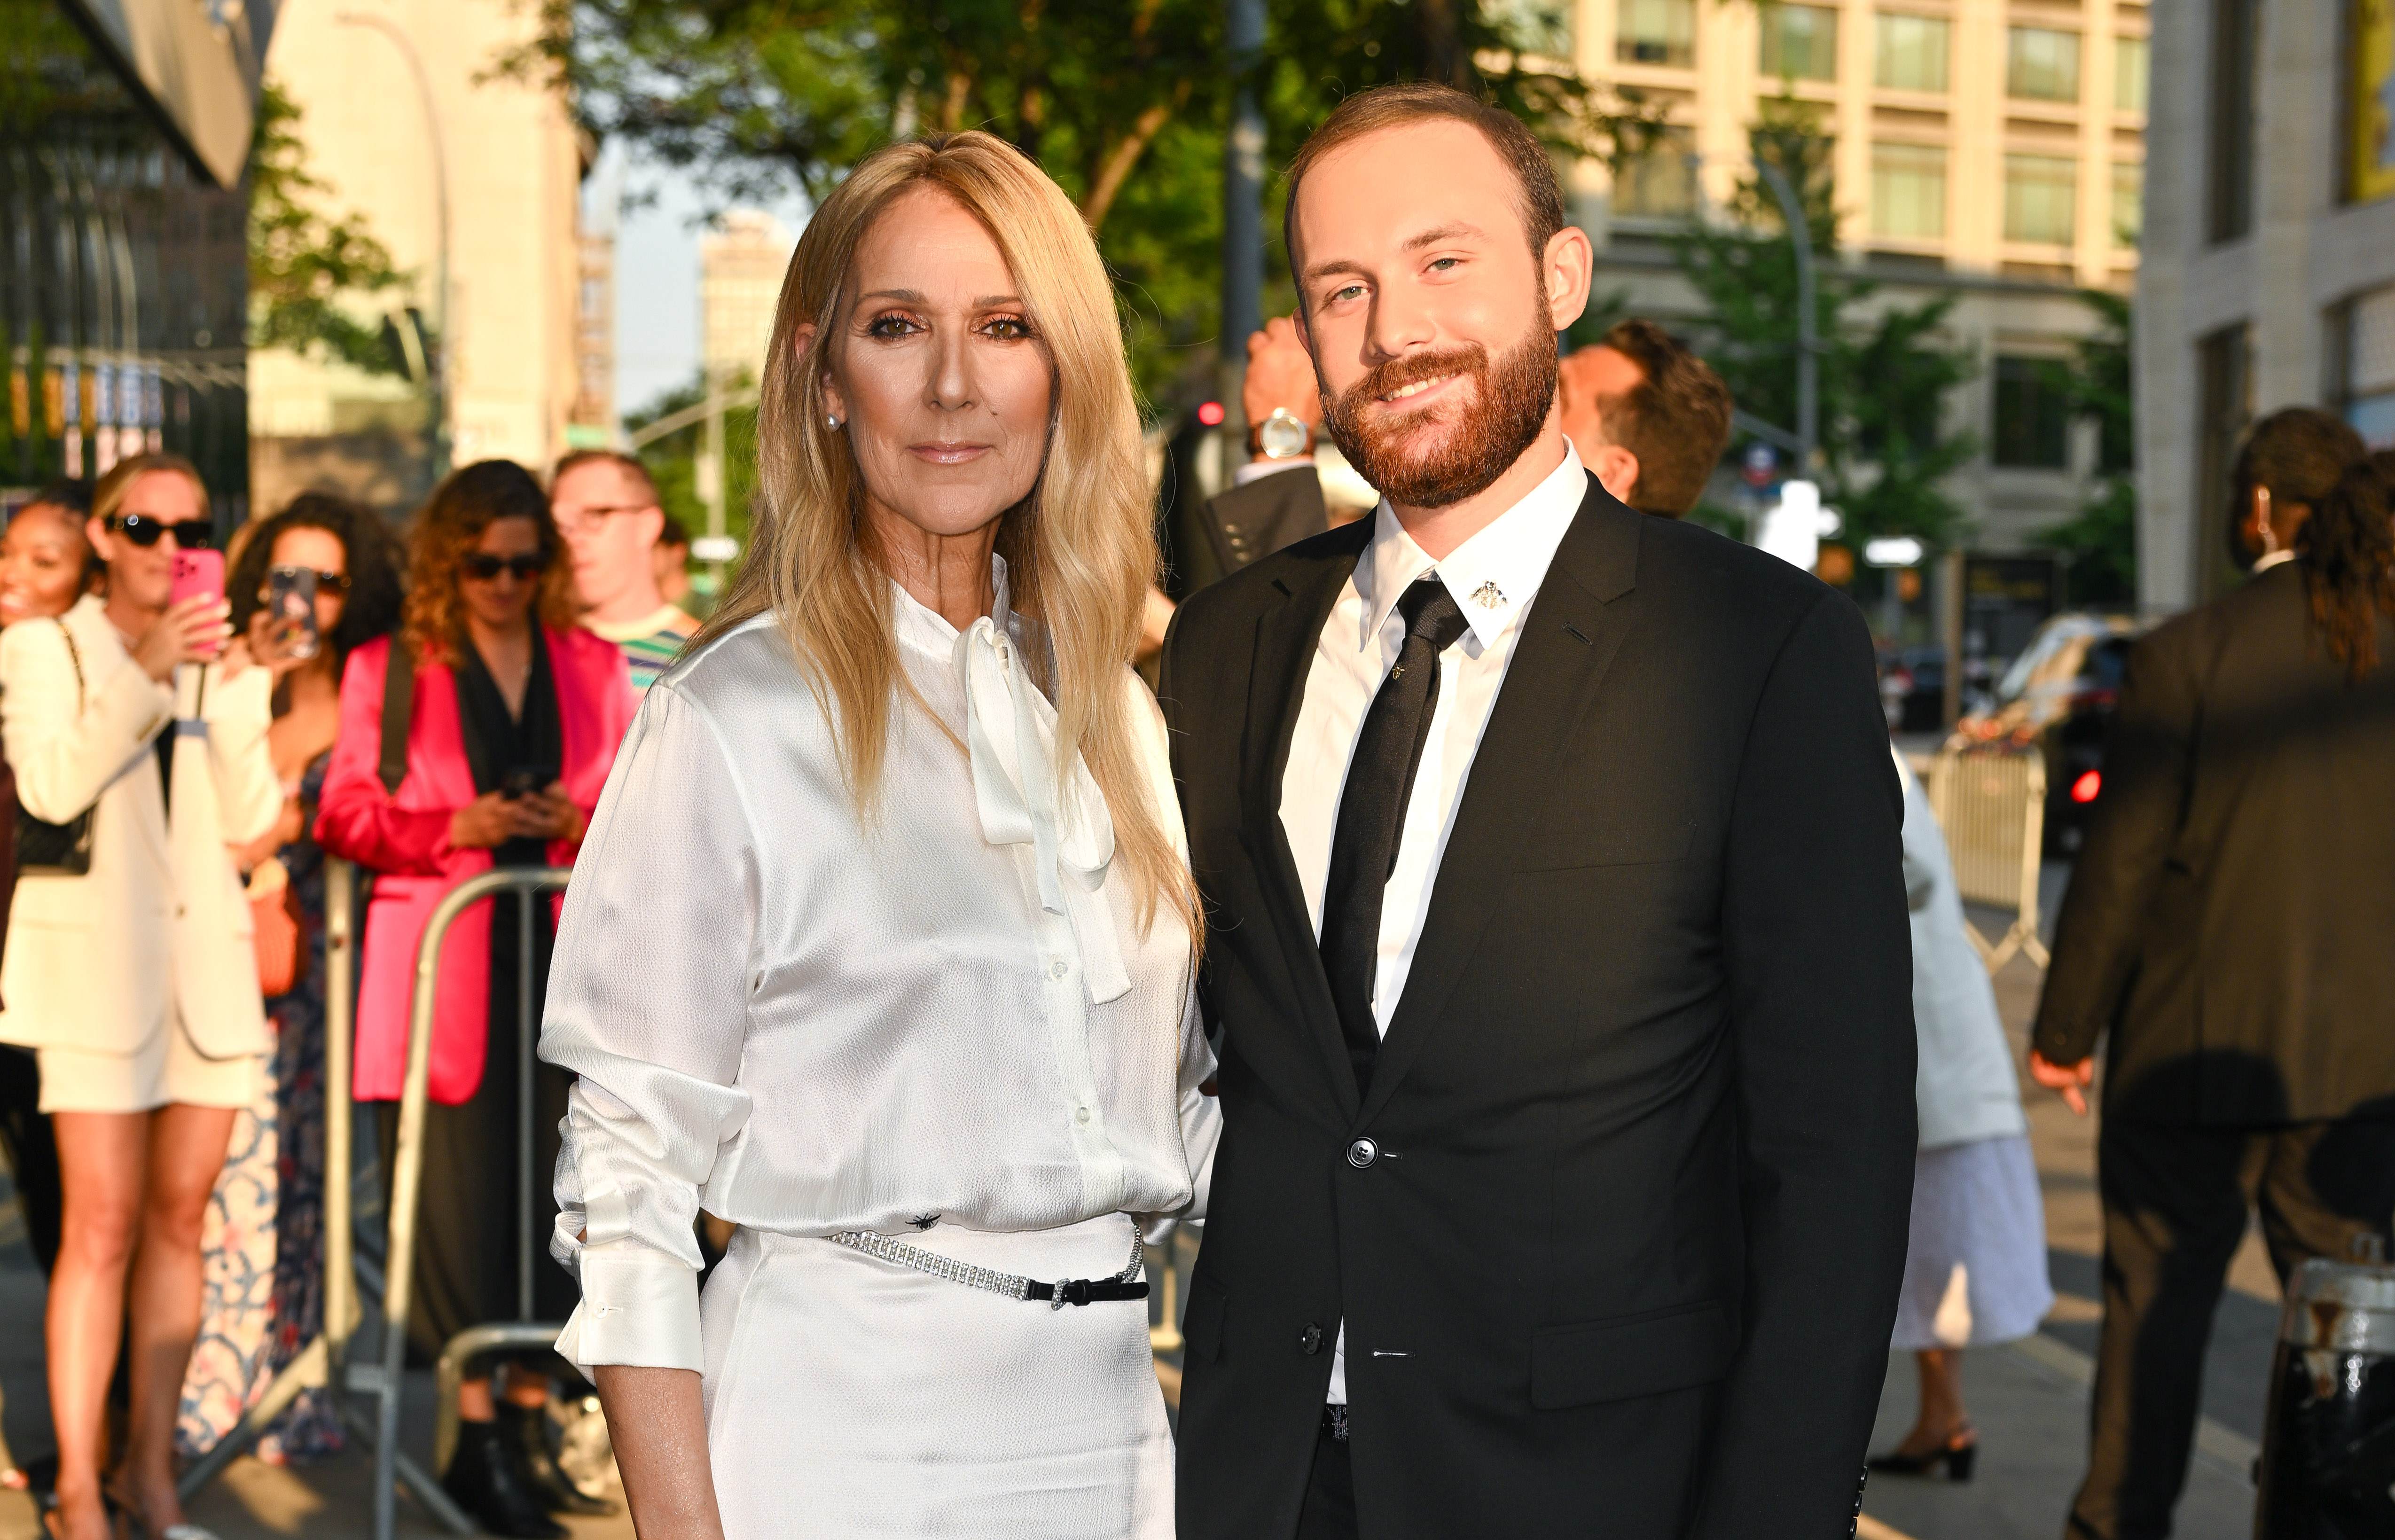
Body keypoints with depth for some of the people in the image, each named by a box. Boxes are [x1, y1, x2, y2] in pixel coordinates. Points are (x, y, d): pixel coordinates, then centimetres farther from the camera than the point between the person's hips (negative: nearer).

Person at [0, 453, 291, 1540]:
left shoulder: (219, 655, 14)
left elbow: (252, 815, 2)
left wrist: (234, 687, -8)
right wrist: (142, 668, -19)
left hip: (206, 953, 4)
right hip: (94, 958, -4)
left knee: (180, 1216, 6)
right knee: (102, 1226, -8)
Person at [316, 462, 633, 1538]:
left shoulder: (593, 666, 14)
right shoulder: (388, 669, 7)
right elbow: (346, 813, 4)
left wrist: (581, 823, -7)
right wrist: (458, 829, -11)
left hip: (563, 960, 3)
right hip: (445, 970, -2)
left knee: (556, 1192, 2)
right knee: (463, 1195, -6)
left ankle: (529, 1427, 14)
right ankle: (474, 1439, 2)